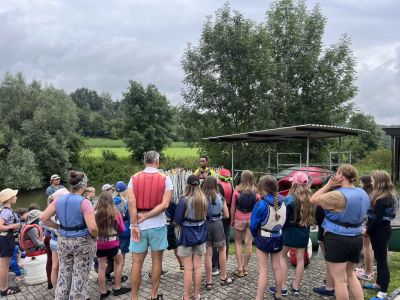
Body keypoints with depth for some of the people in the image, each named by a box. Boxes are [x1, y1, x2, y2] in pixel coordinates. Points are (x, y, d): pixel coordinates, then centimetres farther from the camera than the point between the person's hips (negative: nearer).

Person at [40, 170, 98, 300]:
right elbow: (92, 228, -26)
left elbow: (43, 218, 2)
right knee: (80, 277, 8)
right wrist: (96, 237, -6)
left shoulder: (59, 200, -1)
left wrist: (58, 227, 9)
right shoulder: (84, 202, -19)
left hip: (63, 241, 6)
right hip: (83, 243, -6)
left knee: (63, 274, 20)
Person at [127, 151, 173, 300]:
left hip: (139, 226, 1)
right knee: (156, 260, 13)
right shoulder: (165, 179, -3)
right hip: (157, 225, -1)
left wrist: (134, 225, -9)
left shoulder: (134, 178, 0)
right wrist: (146, 216, -9)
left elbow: (131, 202, -11)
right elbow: (165, 204, -13)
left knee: (137, 263, 9)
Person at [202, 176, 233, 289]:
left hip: (205, 225, -1)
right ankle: (223, 277, 29)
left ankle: (209, 281, 14)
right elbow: (226, 215, 2)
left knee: (208, 253, 5)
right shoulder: (220, 197, -4)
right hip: (218, 224, 1)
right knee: (222, 250, 20)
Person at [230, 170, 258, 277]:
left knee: (238, 242, 11)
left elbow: (233, 207, -6)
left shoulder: (237, 190, -10)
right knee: (248, 243, 8)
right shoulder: (256, 192, -7)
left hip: (239, 219, -1)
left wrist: (232, 220, 6)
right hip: (251, 219, 1)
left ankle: (240, 268, 8)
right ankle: (245, 267, 18)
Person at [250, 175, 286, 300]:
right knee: (277, 268, 19)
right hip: (278, 238, 5)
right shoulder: (282, 202, -7)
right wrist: (277, 231, 12)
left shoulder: (261, 204, -22)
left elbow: (253, 225, -14)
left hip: (263, 239, -5)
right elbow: (283, 220, 2)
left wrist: (255, 236, 5)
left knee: (263, 271, 2)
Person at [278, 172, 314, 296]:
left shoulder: (290, 198, -17)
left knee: (282, 256, 9)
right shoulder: (310, 198, -3)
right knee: (300, 258, 13)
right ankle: (296, 286, 23)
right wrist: (306, 227, 14)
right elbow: (312, 216, 5)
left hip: (290, 230, -5)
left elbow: (283, 217, -15)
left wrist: (280, 230, -3)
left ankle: (283, 287, 9)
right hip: (304, 232, 5)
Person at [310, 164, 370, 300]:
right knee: (350, 274, 25)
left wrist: (329, 185, -9)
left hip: (337, 239, -8)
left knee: (340, 279, 4)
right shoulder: (363, 193, 5)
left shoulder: (338, 195, -22)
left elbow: (313, 200, -11)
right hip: (356, 238, 8)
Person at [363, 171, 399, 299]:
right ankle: (379, 284, 33)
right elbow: (374, 216, 11)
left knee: (382, 259, -4)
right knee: (379, 258, 19)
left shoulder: (382, 199, -22)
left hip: (380, 231, -10)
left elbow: (378, 219, -23)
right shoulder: (387, 196, 11)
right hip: (380, 229, 10)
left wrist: (367, 230, -11)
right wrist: (368, 227, 3)